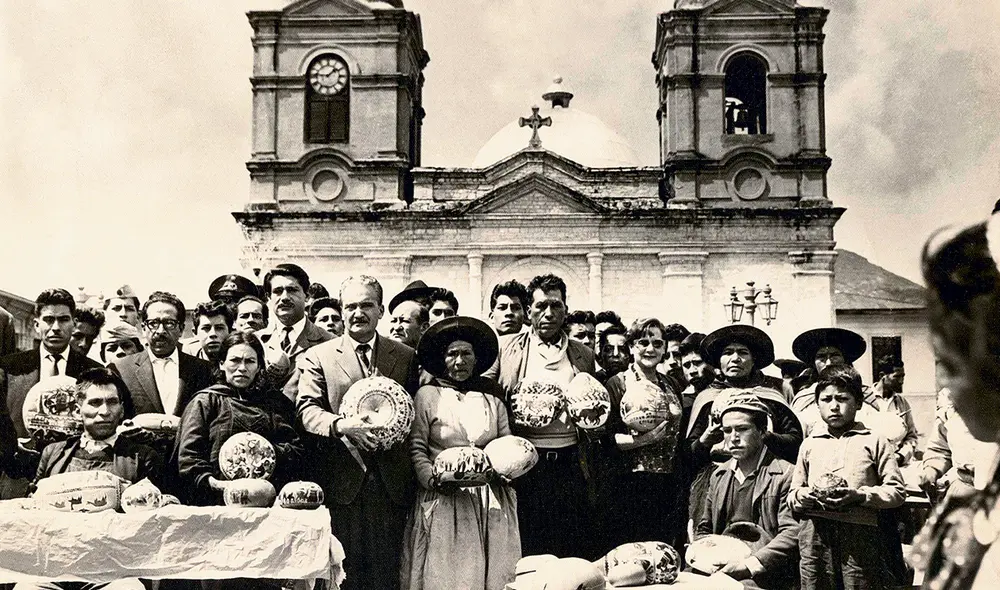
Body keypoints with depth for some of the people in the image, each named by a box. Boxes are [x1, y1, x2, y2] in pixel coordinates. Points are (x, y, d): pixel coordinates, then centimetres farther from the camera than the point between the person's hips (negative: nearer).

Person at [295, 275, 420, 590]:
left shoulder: (406, 357, 11)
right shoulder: (317, 357, 6)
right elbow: (307, 408, -5)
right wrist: (341, 424, -22)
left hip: (391, 482, 1)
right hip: (341, 480, -1)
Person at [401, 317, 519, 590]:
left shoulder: (492, 399, 12)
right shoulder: (427, 395, 4)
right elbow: (416, 448, 0)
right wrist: (432, 479, -15)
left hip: (491, 505, 3)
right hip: (443, 504, -3)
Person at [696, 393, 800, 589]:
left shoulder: (785, 475, -4)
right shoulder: (719, 475, 17)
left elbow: (792, 534, -12)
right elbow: (704, 529, 23)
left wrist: (749, 564, -20)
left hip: (762, 573, -5)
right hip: (718, 569, 5)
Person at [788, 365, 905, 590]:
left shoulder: (873, 442, 10)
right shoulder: (809, 444, 18)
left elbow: (897, 491, 3)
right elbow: (792, 495, 19)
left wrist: (860, 495, -11)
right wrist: (804, 496, -4)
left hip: (860, 533, -2)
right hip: (815, 535, 2)